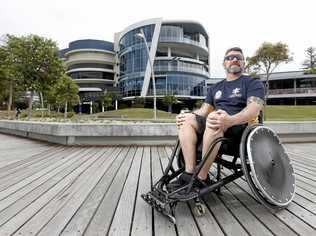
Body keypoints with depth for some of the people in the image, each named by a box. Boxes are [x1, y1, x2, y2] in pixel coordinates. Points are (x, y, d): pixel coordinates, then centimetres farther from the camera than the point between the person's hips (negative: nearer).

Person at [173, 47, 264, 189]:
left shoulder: (253, 83, 7)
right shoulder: (214, 88, 23)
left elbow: (254, 109, -12)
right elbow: (203, 111, 17)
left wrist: (230, 120, -34)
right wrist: (187, 115, -6)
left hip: (240, 127, -5)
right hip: (216, 128, 6)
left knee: (214, 118, -36)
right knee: (188, 120, -19)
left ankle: (202, 179, -30)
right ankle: (189, 173, -28)